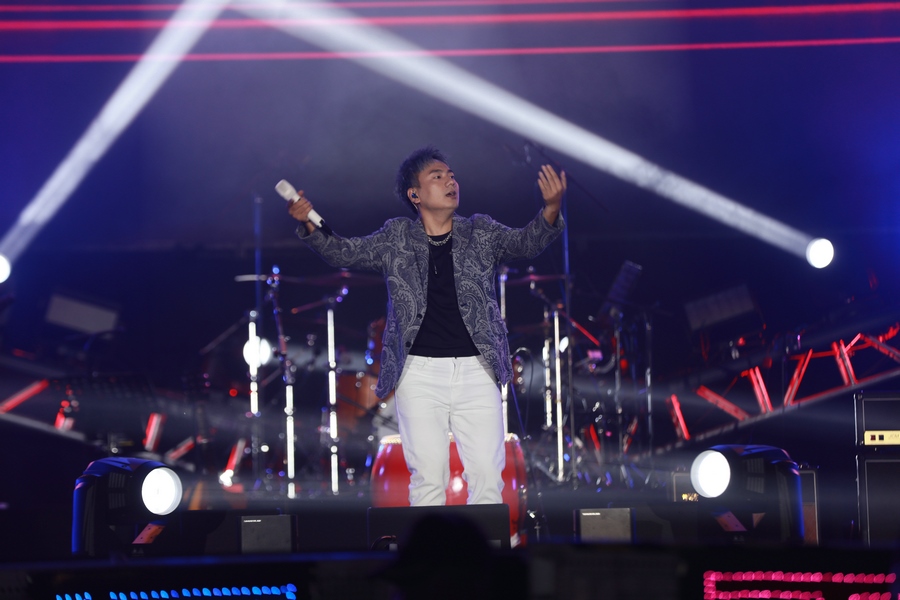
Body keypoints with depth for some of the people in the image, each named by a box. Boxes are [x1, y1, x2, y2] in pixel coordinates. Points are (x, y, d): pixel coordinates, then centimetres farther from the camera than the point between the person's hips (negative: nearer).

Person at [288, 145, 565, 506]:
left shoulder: (480, 233, 10)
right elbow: (344, 253, 7)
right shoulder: (396, 238, 8)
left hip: (476, 370, 1)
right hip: (419, 371, -1)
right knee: (428, 477, -4)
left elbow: (524, 243, -4)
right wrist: (310, 226, -13)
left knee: (487, 474, -4)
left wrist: (550, 209, -24)